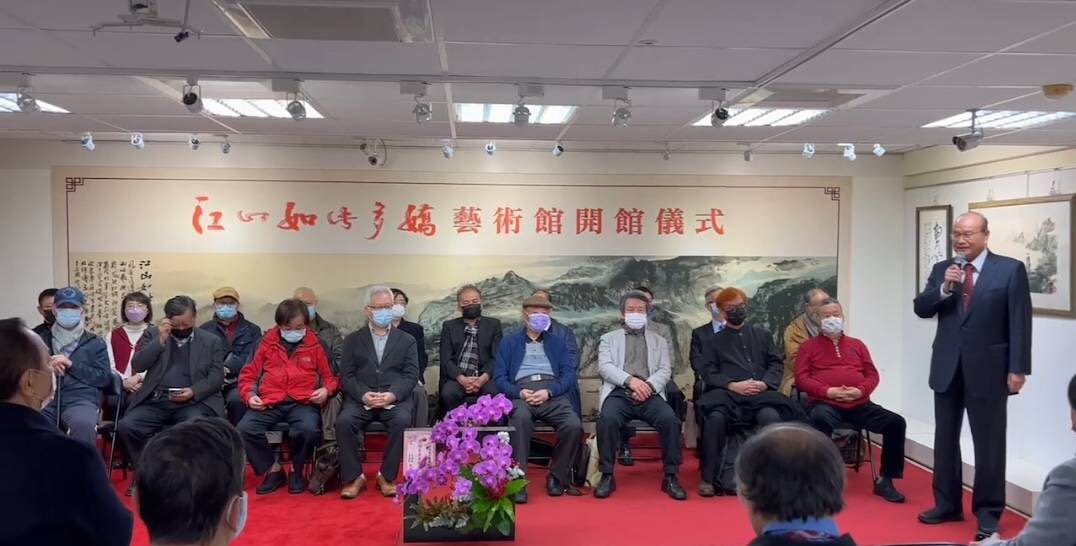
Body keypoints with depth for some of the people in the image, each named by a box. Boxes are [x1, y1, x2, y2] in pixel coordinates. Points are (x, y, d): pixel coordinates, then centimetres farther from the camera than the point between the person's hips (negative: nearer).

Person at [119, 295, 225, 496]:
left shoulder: (212, 341, 11)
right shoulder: (153, 334, 14)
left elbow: (216, 377, 2)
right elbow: (137, 366, 2)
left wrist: (193, 392, -14)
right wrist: (160, 340, -8)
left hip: (193, 402, -2)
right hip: (155, 401, 2)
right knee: (127, 425, -24)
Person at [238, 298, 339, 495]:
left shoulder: (315, 345, 12)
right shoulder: (266, 344, 14)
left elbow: (330, 376, 15)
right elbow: (248, 374, 17)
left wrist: (326, 390, -7)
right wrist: (249, 395, -2)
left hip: (303, 403, -2)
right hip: (269, 403, 2)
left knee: (309, 429, -34)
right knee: (244, 429, -27)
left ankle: (297, 471, -2)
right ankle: (273, 469, -1)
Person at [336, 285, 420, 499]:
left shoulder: (407, 340, 14)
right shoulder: (352, 340, 14)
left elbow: (411, 376, 4)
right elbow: (346, 376, 5)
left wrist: (392, 395, -15)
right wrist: (363, 395, -14)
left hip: (395, 399, 0)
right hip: (361, 399, 1)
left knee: (403, 422, -32)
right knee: (344, 422, -29)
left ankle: (387, 476, -15)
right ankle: (353, 477, -13)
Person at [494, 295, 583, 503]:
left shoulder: (557, 342, 23)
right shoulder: (508, 342, 18)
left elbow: (569, 375, 11)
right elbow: (500, 378, 8)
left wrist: (548, 391, -9)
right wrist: (520, 392, -12)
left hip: (553, 394, 2)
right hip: (521, 393, -2)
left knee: (574, 425, -29)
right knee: (520, 418, -38)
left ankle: (556, 476, -6)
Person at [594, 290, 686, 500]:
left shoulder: (659, 341, 24)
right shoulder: (608, 339, 19)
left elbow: (665, 371, 11)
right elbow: (605, 367, 3)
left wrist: (648, 385, -11)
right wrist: (630, 380, -15)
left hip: (649, 394, 1)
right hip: (619, 392, -1)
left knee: (670, 419, -28)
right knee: (607, 419, -33)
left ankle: (670, 476, -14)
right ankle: (607, 476, -19)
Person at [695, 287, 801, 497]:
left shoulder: (763, 335, 24)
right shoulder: (713, 341, 18)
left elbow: (776, 364, 14)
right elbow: (708, 372, 5)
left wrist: (765, 383, -7)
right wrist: (733, 385, -11)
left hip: (761, 393, 1)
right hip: (727, 393, -1)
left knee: (772, 417, -34)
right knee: (716, 417, -34)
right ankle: (709, 478, -24)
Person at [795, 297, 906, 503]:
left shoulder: (857, 345, 22)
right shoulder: (809, 346, 11)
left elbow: (873, 374, 16)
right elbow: (801, 378, 2)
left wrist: (861, 390, -7)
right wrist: (828, 391, -13)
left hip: (859, 404, 4)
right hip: (825, 403, -4)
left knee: (896, 422, -17)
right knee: (821, 419, -39)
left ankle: (885, 480, -5)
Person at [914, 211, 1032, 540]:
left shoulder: (1010, 269, -4)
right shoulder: (942, 269, 7)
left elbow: (1020, 322, -6)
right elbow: (921, 309, 0)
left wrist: (1018, 369, -11)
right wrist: (944, 288, -17)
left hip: (988, 369, -4)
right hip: (947, 368, 4)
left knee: (989, 443, 3)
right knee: (945, 439, 12)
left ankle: (988, 513, 14)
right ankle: (947, 505, 25)